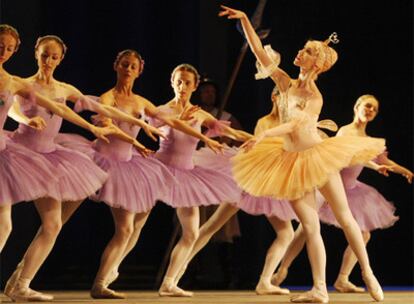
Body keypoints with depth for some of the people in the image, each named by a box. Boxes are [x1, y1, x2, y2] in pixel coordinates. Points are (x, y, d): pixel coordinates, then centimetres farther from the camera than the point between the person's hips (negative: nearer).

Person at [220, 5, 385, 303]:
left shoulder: (315, 97, -12)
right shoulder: (287, 83, 2)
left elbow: (294, 125, -27)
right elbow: (261, 53, 2)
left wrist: (263, 136, -39)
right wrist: (244, 20, -3)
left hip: (319, 156, -4)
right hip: (291, 161, 4)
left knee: (345, 218, 3)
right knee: (310, 226, -1)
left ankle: (368, 275, 13)